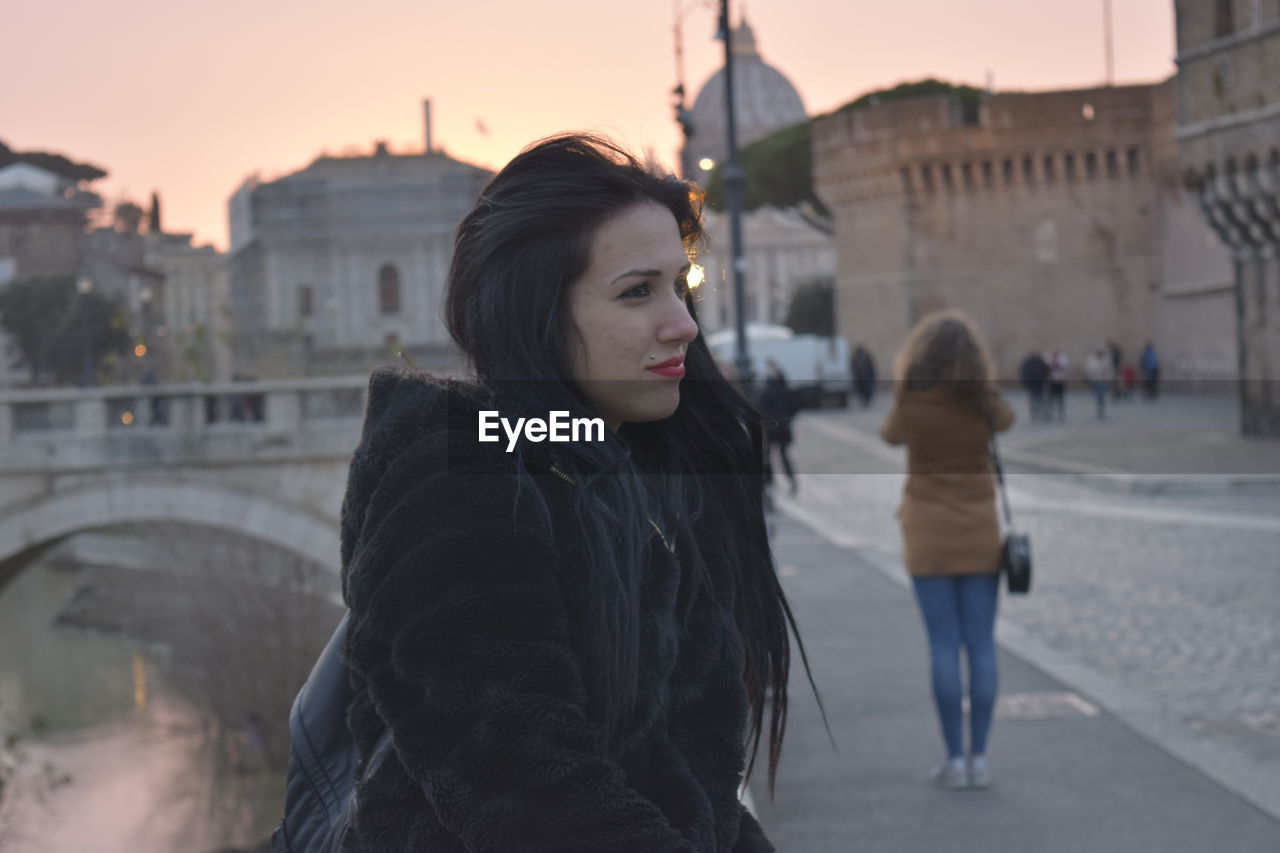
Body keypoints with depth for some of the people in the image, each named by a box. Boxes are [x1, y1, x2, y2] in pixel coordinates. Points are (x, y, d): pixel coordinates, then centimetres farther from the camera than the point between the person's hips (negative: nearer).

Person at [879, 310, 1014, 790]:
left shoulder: (912, 404, -12)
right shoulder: (985, 403, -5)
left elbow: (890, 435, 10)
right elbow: (1007, 421, 19)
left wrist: (901, 384, 20)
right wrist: (977, 378, 30)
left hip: (929, 537, -1)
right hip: (979, 534, 2)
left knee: (944, 646, 1)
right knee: (981, 645, 5)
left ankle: (954, 759, 1)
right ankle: (979, 758, 5)